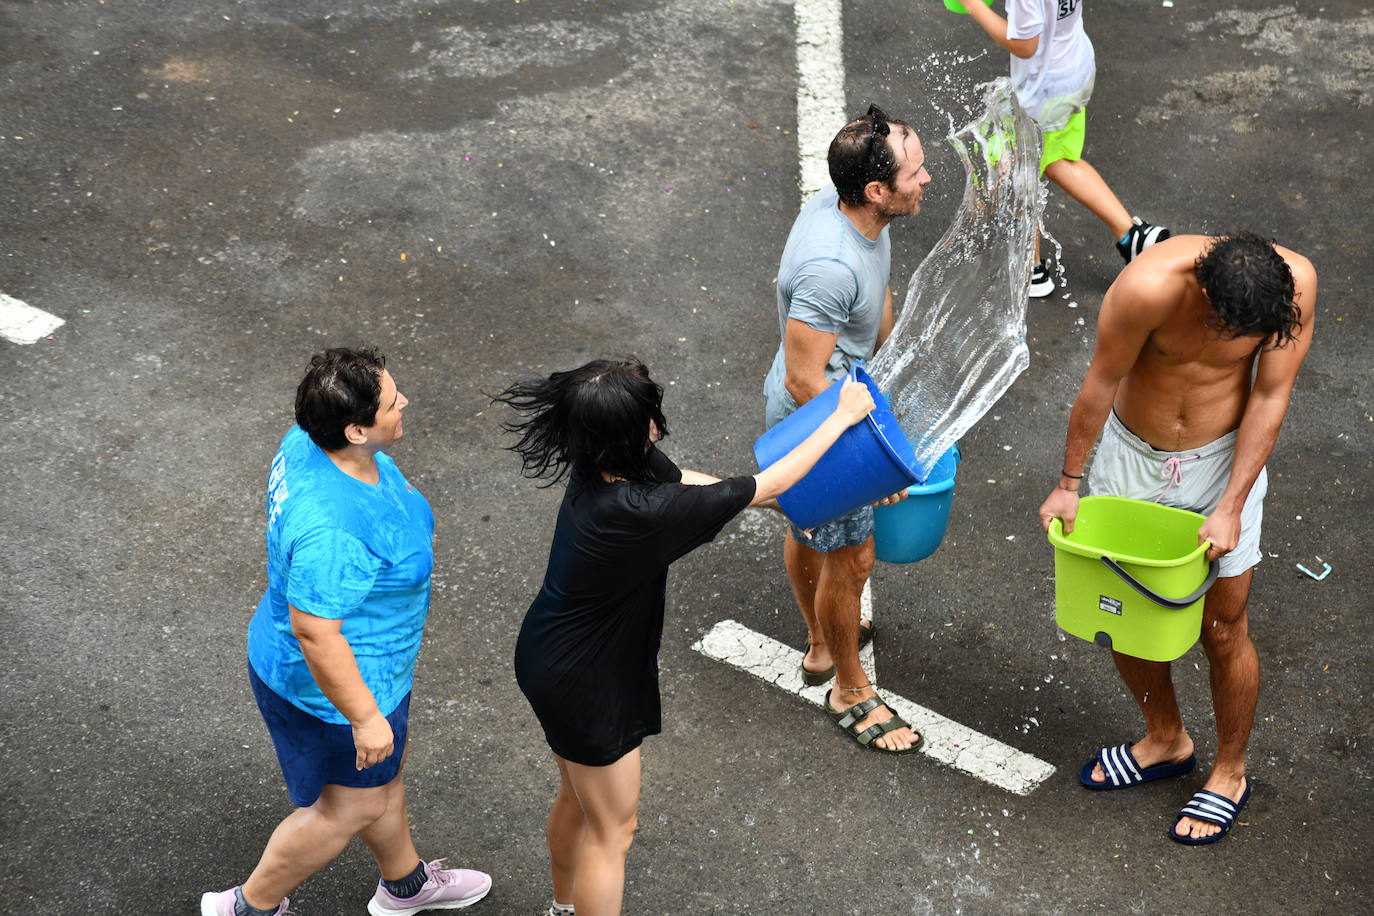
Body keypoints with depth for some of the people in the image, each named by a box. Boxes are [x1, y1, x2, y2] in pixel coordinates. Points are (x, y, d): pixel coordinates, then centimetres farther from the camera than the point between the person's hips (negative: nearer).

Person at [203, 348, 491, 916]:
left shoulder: (311, 443, -12)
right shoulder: (333, 530, -41)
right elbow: (314, 632, -34)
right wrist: (364, 717, -23)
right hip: (336, 682, -9)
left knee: (383, 776, 30)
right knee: (348, 807, 17)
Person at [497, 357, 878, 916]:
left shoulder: (605, 467, -13)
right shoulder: (637, 512, -37)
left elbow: (696, 486, 4)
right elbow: (769, 485, -27)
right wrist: (843, 416, -15)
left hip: (549, 660, 9)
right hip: (585, 686, -9)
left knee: (578, 798, 30)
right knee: (611, 831, 11)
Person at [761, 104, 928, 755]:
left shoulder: (852, 210, -10)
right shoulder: (830, 267, -39)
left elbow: (879, 303, 9)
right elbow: (805, 384, -32)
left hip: (843, 397, 9)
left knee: (807, 527, 29)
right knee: (850, 558, 9)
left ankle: (821, 644, 53)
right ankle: (849, 691, 31)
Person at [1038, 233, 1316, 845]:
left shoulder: (1293, 283, -26)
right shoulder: (1149, 286, -31)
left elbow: (1270, 396, -15)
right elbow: (1101, 383, -16)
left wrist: (1231, 509, -15)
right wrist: (1068, 484, -6)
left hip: (1224, 458, 0)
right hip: (1132, 455, 1)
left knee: (1223, 630, 5)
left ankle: (1229, 773, 29)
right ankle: (1166, 741, 38)